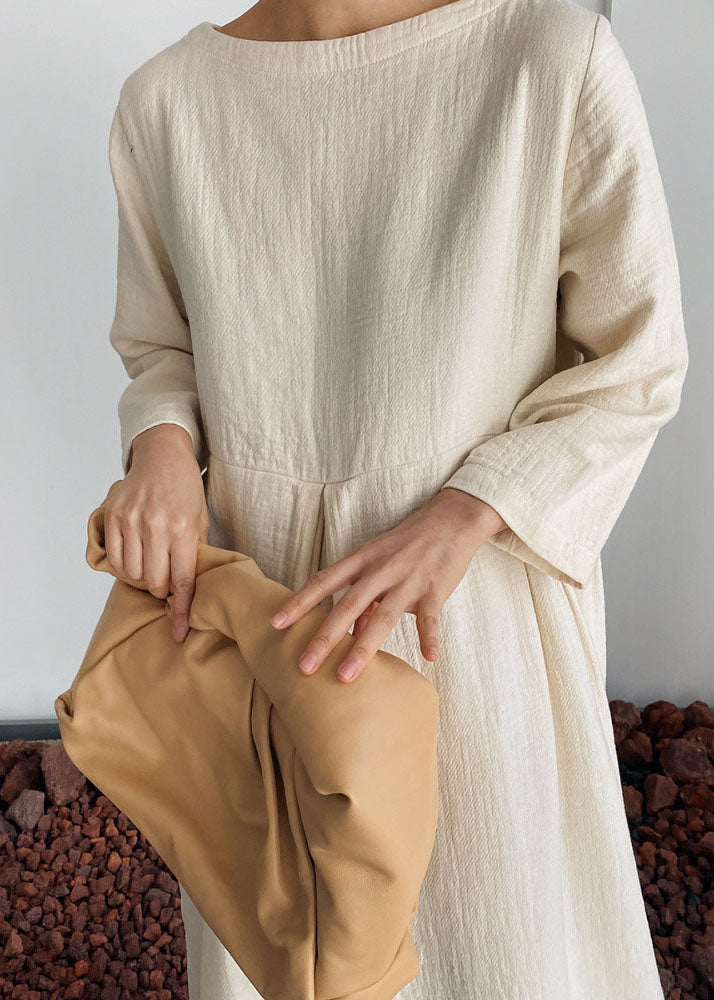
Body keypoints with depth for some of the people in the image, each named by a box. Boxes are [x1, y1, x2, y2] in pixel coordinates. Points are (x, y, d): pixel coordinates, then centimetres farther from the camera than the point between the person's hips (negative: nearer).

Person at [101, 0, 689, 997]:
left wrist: (456, 523, -25)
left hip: (476, 587, -2)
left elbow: (633, 368, -9)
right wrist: (161, 449, -16)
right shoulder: (166, 100, -6)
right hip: (272, 597, 3)